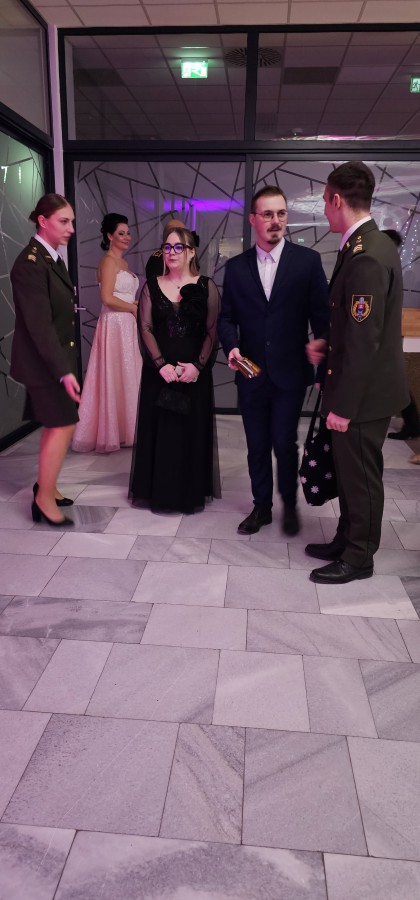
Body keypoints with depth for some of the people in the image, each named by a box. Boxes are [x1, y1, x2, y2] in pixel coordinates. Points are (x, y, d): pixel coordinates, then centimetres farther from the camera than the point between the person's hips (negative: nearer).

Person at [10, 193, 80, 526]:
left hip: (59, 357, 9)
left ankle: (46, 485, 30)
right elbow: (39, 324, -23)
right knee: (63, 425, -4)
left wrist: (67, 364, 9)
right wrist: (63, 371, -26)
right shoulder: (30, 263, -18)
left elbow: (59, 314, 10)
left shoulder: (53, 258, 10)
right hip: (44, 362, -9)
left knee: (56, 425, 15)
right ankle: (45, 498, 9)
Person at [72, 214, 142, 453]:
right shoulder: (109, 261, -11)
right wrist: (135, 308, -11)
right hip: (115, 325, -9)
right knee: (116, 377, -2)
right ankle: (112, 433, 8)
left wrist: (139, 303, 3)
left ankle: (121, 429, 21)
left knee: (126, 376, 12)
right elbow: (108, 298, -20)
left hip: (127, 325, 9)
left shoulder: (123, 262, 18)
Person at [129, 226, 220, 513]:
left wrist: (198, 365, -15)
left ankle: (191, 492, 17)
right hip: (159, 372, 2)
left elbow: (212, 331, -2)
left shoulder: (206, 287, 2)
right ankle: (159, 493, 15)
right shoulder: (151, 287, 8)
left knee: (192, 431, 4)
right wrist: (161, 364, -12)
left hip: (195, 372, -1)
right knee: (159, 430, 4)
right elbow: (146, 329, 2)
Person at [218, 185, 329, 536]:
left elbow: (321, 316, -3)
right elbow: (227, 317, 8)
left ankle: (289, 504, 26)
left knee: (285, 443, 1)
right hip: (251, 373, 3)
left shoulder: (307, 260, -2)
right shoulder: (236, 266, 5)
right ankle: (261, 507, 29)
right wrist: (231, 346, -12)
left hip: (290, 372, -2)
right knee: (257, 446, 12)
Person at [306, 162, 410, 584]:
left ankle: (358, 557, 22)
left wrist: (343, 406, -21)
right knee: (349, 469, 19)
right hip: (362, 386, 9)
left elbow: (363, 340, -25)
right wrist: (327, 341, 11)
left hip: (364, 391, -9)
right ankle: (347, 539, 36)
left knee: (360, 474, 5)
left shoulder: (366, 257, -23)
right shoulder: (373, 244, 8)